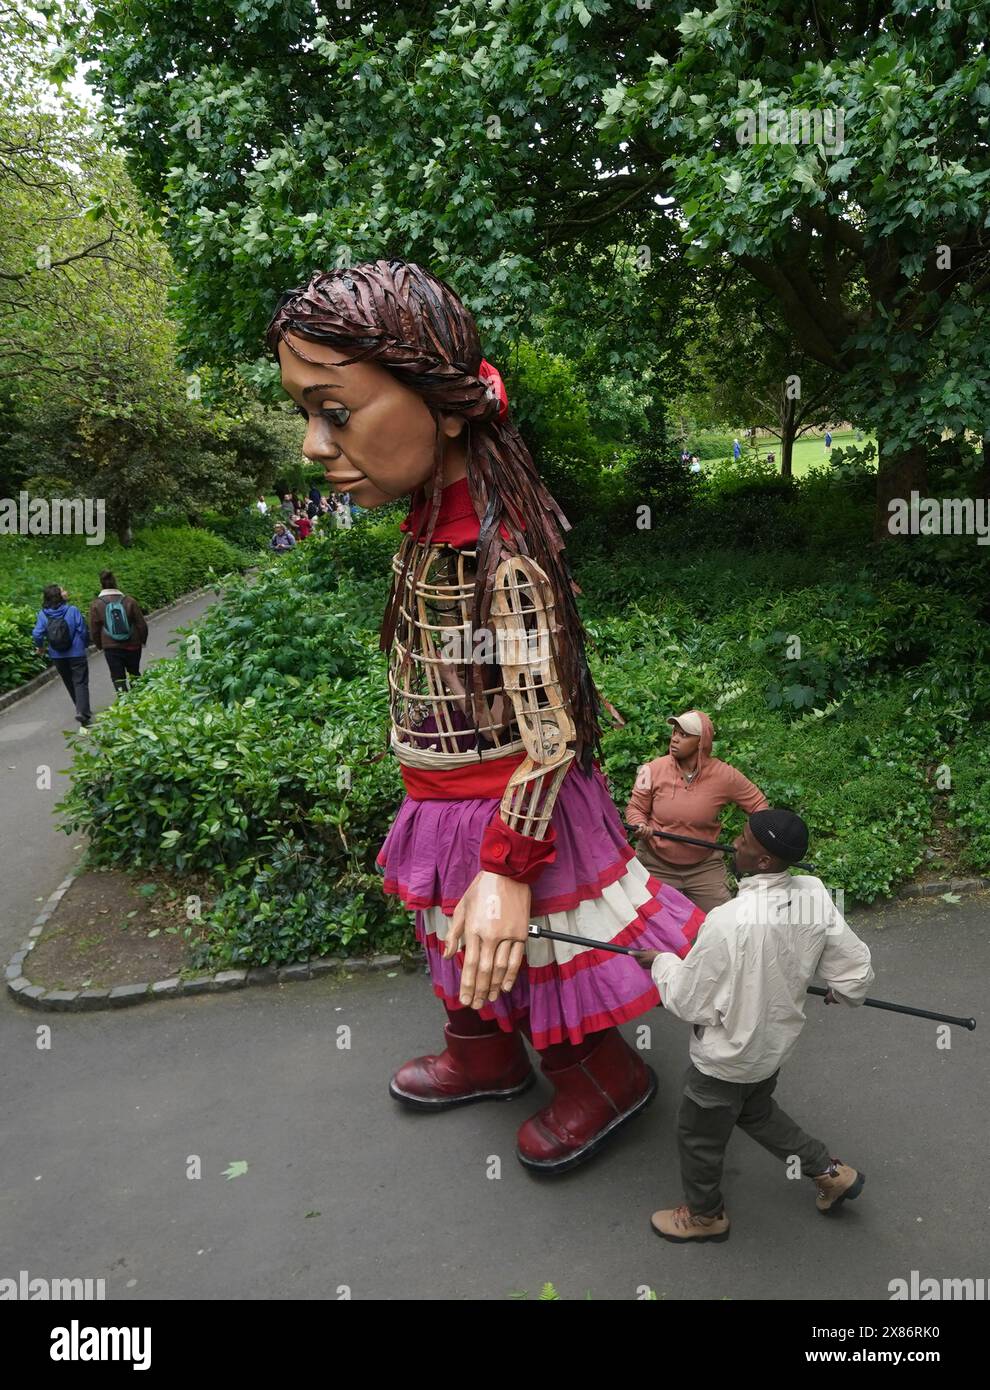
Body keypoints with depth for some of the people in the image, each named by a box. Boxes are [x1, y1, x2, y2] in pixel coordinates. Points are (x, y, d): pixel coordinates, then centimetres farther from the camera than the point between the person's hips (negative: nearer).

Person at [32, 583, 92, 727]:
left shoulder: (43, 614, -5)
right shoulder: (72, 610, -13)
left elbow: (37, 634, -10)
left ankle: (82, 710, 28)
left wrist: (40, 647, 10)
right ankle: (82, 712, -19)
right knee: (80, 683, -2)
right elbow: (83, 631, -11)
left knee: (69, 683, 18)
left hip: (57, 656, 3)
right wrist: (85, 644, 9)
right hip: (76, 654, -3)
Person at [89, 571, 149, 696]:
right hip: (132, 646, 1)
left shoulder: (96, 605, -7)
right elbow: (141, 624, -1)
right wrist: (143, 640, 15)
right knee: (134, 673, 20)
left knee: (118, 678, 6)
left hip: (111, 648, -1)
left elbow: (94, 630, -1)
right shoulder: (129, 601, -7)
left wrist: (99, 646, 15)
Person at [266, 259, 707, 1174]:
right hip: (449, 810, 9)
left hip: (511, 812, -8)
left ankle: (609, 1080, 41)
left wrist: (508, 870, -25)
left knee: (530, 948, 14)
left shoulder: (502, 553, -31)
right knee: (466, 942, 27)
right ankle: (485, 1057, 53)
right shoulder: (433, 523, -3)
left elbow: (549, 734, -27)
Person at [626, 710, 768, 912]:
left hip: (704, 865, 1)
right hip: (656, 864, 0)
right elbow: (635, 808, -2)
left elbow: (758, 803, -1)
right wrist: (640, 826, -23)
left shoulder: (724, 775, -14)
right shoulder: (655, 769, -14)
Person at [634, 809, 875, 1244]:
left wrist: (660, 961, -5)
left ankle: (704, 1215, 47)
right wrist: (837, 991, 16)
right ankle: (831, 1172, 45)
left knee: (699, 1137, 22)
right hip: (776, 1043, 6)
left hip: (727, 1058, -6)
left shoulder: (728, 921, -37)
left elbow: (688, 1002, -24)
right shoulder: (814, 895, -18)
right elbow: (856, 976, -7)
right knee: (756, 1111, 36)